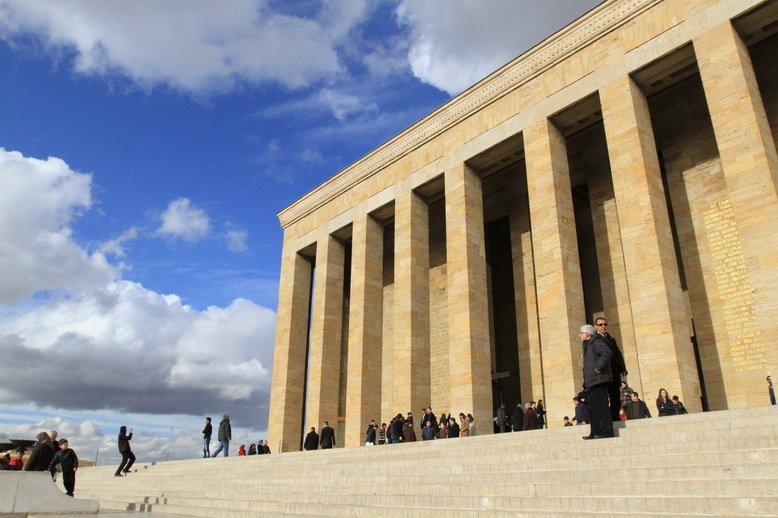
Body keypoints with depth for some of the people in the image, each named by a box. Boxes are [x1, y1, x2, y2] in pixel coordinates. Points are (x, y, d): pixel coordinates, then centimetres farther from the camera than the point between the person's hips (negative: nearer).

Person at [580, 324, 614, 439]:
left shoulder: (596, 342, -8)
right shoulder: (588, 345, 21)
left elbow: (607, 353, -26)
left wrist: (598, 368, -22)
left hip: (599, 381, -11)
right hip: (593, 382, 11)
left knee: (601, 406, -8)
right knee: (593, 407, 11)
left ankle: (607, 432, -5)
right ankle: (596, 432, 16)